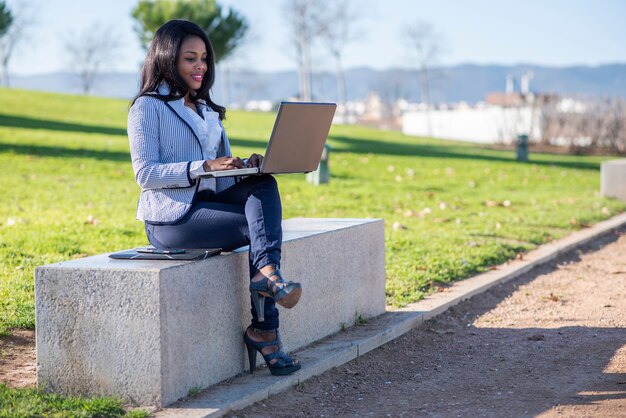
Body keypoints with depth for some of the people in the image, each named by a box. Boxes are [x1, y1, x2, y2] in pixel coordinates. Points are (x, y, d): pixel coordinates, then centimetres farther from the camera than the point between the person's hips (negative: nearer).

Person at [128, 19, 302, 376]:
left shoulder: (206, 109, 22)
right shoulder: (148, 107, -2)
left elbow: (222, 167, 22)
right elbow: (145, 173, -13)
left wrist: (245, 166, -3)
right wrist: (203, 167, -24)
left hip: (210, 200, 7)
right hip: (170, 215, -6)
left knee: (264, 186, -24)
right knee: (262, 226, -23)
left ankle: (267, 274, -35)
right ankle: (264, 331, -23)